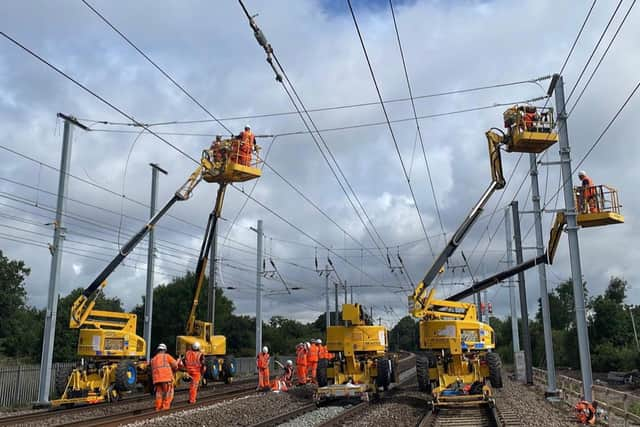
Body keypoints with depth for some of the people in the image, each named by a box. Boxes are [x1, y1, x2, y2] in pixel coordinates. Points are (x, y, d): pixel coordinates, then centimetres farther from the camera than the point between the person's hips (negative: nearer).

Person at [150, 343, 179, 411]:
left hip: (156, 379, 5)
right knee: (168, 393, 5)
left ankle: (158, 407, 10)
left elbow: (152, 370, 18)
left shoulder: (153, 359, 20)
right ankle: (165, 406, 0)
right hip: (166, 378, -5)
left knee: (159, 393, 12)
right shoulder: (166, 356, 4)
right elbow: (175, 365, -1)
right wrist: (173, 370, 19)